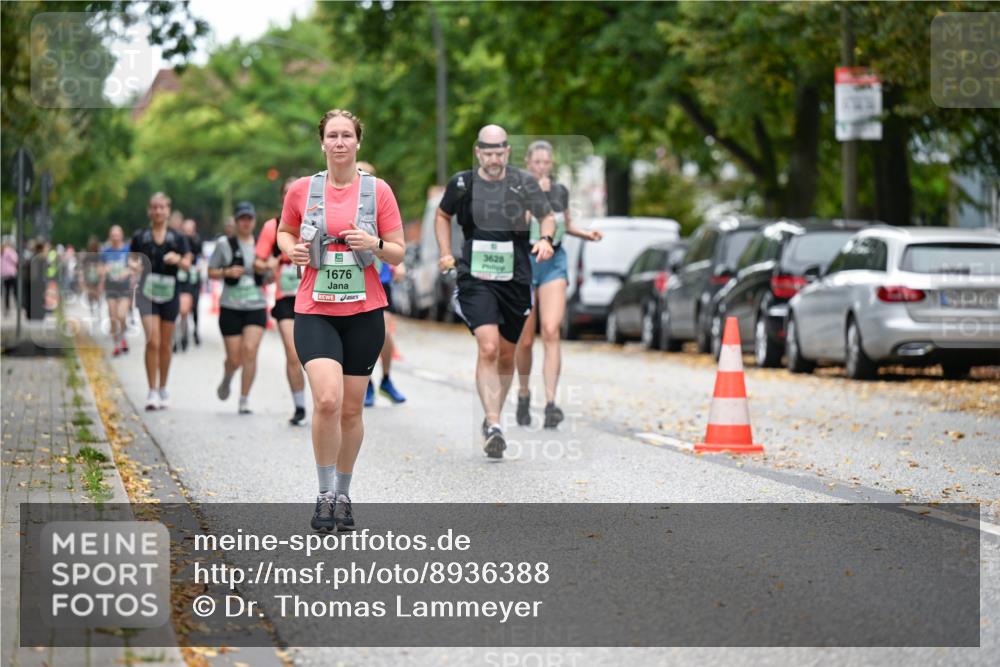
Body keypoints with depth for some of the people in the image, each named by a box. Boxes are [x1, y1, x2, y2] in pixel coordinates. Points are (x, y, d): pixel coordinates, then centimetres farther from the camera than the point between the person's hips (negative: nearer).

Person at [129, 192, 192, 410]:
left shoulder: (177, 238, 4)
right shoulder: (139, 237, 3)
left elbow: (187, 264, 1)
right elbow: (132, 260, 9)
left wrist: (178, 260, -21)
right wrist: (134, 266, -13)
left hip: (169, 294, 2)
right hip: (148, 294, -2)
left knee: (165, 344, 10)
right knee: (152, 341, -14)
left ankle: (163, 389, 25)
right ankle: (152, 392, -10)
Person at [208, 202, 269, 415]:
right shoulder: (225, 244, 1)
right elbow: (211, 272, 6)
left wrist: (265, 271, -6)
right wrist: (227, 272, -13)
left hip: (256, 307, 1)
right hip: (231, 307, -1)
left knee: (250, 349, -17)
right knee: (234, 358, 0)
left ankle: (244, 399, -9)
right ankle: (227, 378, 37)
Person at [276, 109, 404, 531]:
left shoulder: (378, 191, 0)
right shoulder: (302, 190, 2)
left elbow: (398, 253, 3)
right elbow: (284, 231, 19)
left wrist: (374, 245, -18)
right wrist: (291, 248, -3)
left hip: (364, 312, 1)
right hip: (314, 311, -1)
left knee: (351, 409, 8)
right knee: (327, 400, -19)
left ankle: (343, 495, 25)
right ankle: (325, 494, -5)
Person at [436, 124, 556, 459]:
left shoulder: (524, 183, -1)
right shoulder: (462, 184, -1)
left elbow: (548, 216, 11)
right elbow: (443, 216, 18)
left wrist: (545, 239, -10)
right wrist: (446, 254, 7)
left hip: (515, 279, 2)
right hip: (475, 279, -2)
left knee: (506, 355, 12)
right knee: (488, 348, -20)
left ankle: (493, 417, 33)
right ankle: (493, 425, -22)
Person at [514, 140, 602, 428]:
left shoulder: (560, 191, 7)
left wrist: (586, 233, 4)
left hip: (554, 263, 2)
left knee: (551, 333, -15)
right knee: (525, 341, 5)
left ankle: (550, 403, -20)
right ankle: (523, 395, 30)